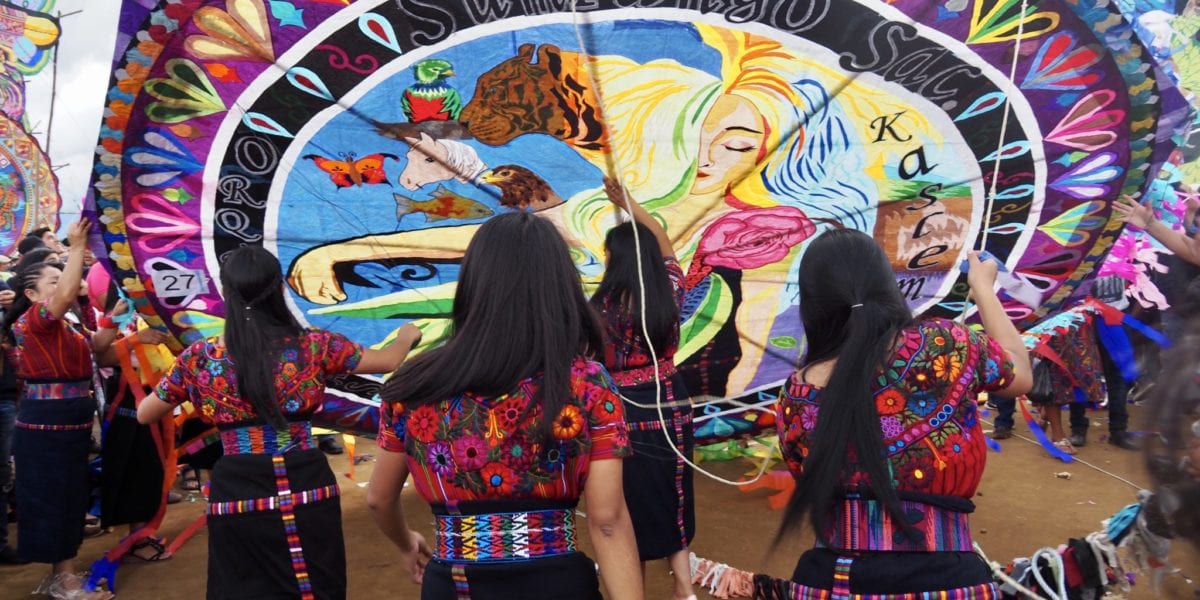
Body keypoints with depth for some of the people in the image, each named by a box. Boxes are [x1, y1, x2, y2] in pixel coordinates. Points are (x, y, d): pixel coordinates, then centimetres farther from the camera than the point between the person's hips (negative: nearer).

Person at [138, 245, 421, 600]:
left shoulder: (198, 358, -2)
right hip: (307, 490, 0)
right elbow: (389, 361, 7)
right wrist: (407, 336, 29)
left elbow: (144, 415, 13)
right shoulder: (313, 346, -5)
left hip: (237, 497, 1)